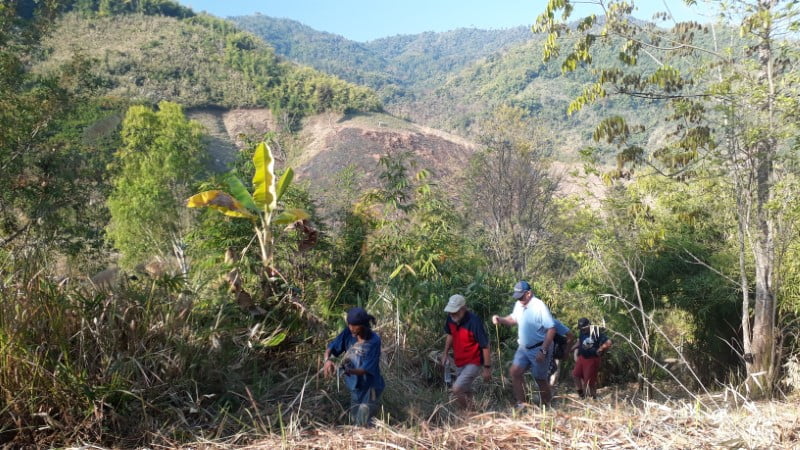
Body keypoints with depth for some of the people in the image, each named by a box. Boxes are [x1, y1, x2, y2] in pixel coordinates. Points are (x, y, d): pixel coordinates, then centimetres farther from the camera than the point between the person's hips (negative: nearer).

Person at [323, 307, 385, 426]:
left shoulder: (374, 341, -26)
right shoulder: (348, 333, -12)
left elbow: (366, 369, -26)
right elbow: (331, 348, -5)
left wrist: (350, 370, -44)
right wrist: (328, 359, -27)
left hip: (369, 388, -6)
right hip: (355, 386, 6)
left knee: (363, 424, -7)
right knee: (354, 420, 20)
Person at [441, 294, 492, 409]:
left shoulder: (474, 322, -28)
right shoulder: (450, 319, -8)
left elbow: (485, 346, -22)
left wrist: (487, 368, -18)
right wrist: (446, 353, 12)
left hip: (474, 363, -7)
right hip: (459, 362, 7)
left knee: (456, 389, -19)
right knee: (465, 392, 22)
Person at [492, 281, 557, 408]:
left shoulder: (539, 306, -21)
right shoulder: (519, 304, 0)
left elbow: (551, 329, -21)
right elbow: (513, 319, 18)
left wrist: (543, 351, -23)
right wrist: (500, 319, -4)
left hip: (539, 349, -7)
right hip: (524, 347, 7)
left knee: (540, 379, 5)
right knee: (514, 372, -5)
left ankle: (547, 407, 25)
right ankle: (521, 404, 3)